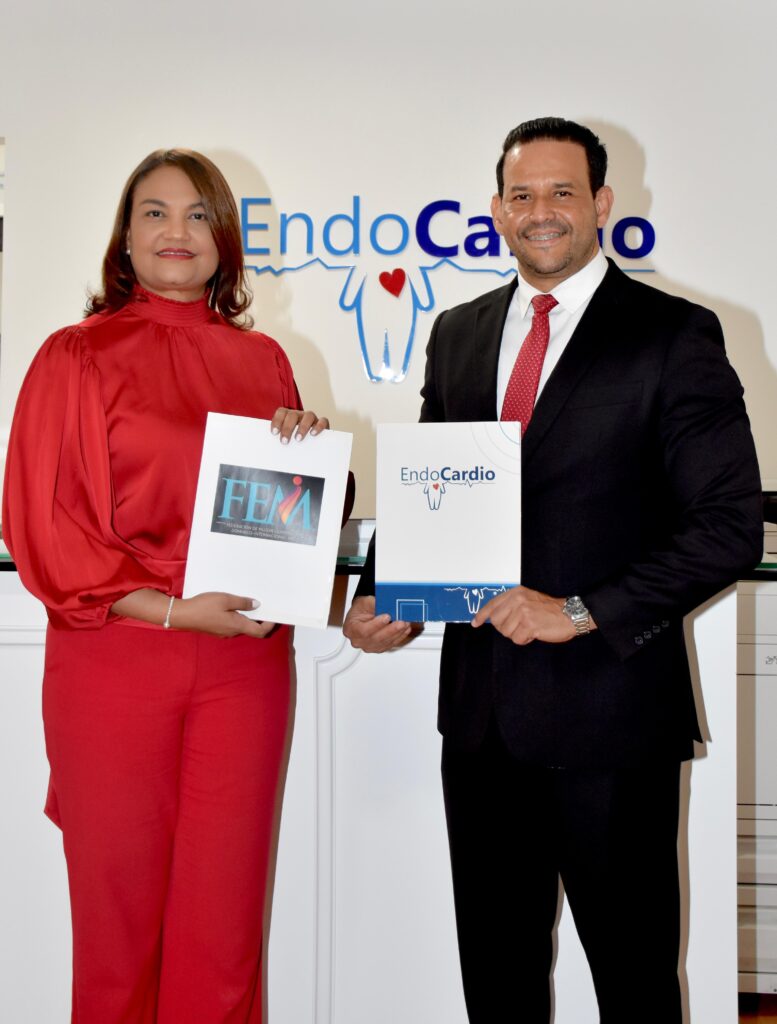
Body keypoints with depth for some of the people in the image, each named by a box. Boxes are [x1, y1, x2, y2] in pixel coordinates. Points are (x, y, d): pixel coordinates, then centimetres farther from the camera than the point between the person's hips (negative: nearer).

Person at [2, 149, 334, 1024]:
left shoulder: (262, 361, 12)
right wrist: (171, 609, -12)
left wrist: (306, 450, -3)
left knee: (223, 916, 6)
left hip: (243, 662, 3)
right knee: (118, 908, 7)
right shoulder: (75, 357, 2)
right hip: (114, 658, -2)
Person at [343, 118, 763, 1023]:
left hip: (610, 711, -4)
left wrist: (580, 612, -18)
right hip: (481, 709, 5)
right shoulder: (458, 334, 11)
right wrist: (380, 596, -3)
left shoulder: (675, 336, -6)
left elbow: (730, 526, -11)